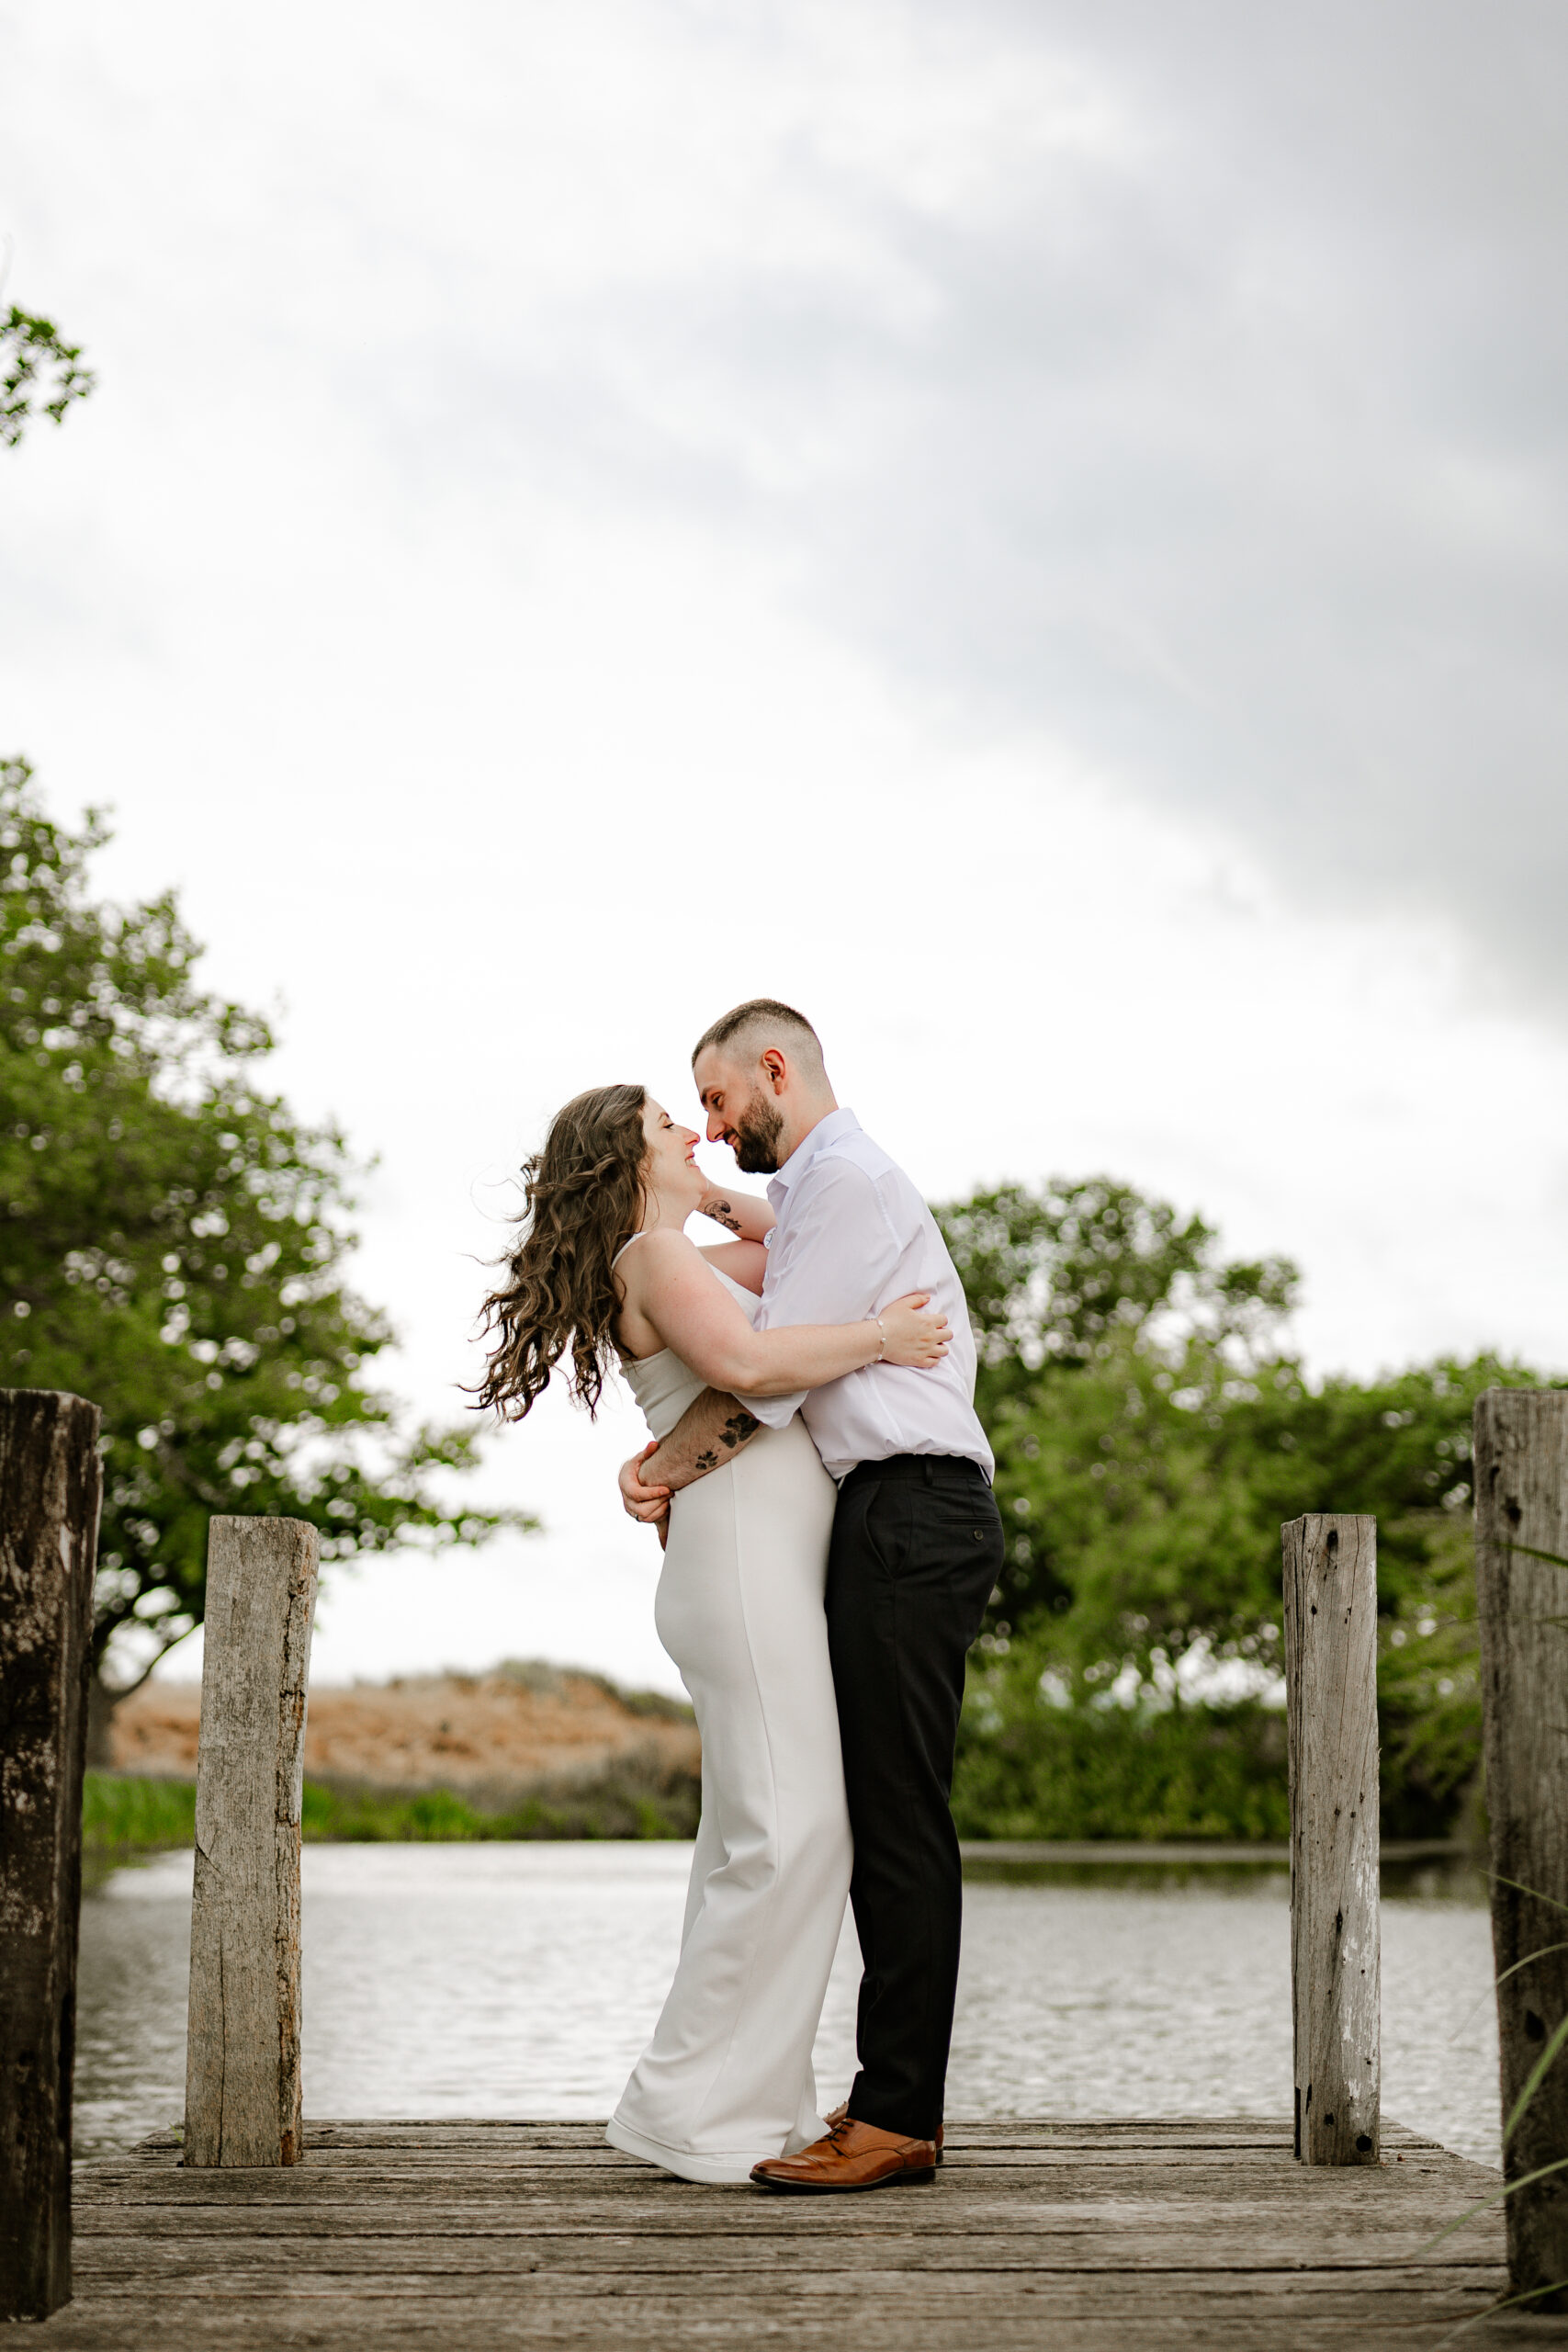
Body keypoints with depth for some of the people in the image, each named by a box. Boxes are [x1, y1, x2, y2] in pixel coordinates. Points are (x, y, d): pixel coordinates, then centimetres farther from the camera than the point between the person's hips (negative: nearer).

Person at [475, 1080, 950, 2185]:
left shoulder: (689, 1259, 23)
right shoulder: (653, 1257, -6)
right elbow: (744, 1362, -23)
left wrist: (714, 1195, 25)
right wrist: (877, 1336, -13)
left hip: (776, 1574, 10)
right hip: (744, 1550, -10)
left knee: (760, 1842, 9)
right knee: (789, 1834, -14)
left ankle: (753, 2104, 12)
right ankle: (693, 2107, -10)